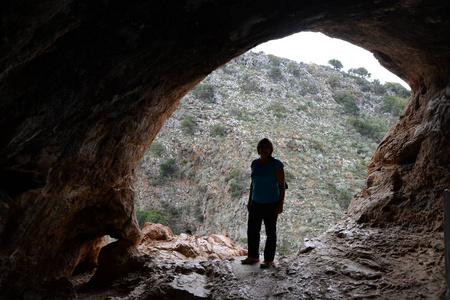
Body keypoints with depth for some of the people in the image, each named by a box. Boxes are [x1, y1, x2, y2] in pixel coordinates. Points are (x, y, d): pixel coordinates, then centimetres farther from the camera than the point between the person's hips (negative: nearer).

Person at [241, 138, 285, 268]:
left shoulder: (276, 164, -12)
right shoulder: (255, 163, 6)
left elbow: (282, 185, -11)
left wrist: (281, 204, -15)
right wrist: (250, 200, 14)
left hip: (271, 204, -6)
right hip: (256, 203, 6)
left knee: (270, 232, 6)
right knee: (252, 230, 12)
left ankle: (269, 260, 19)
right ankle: (253, 257, 28)